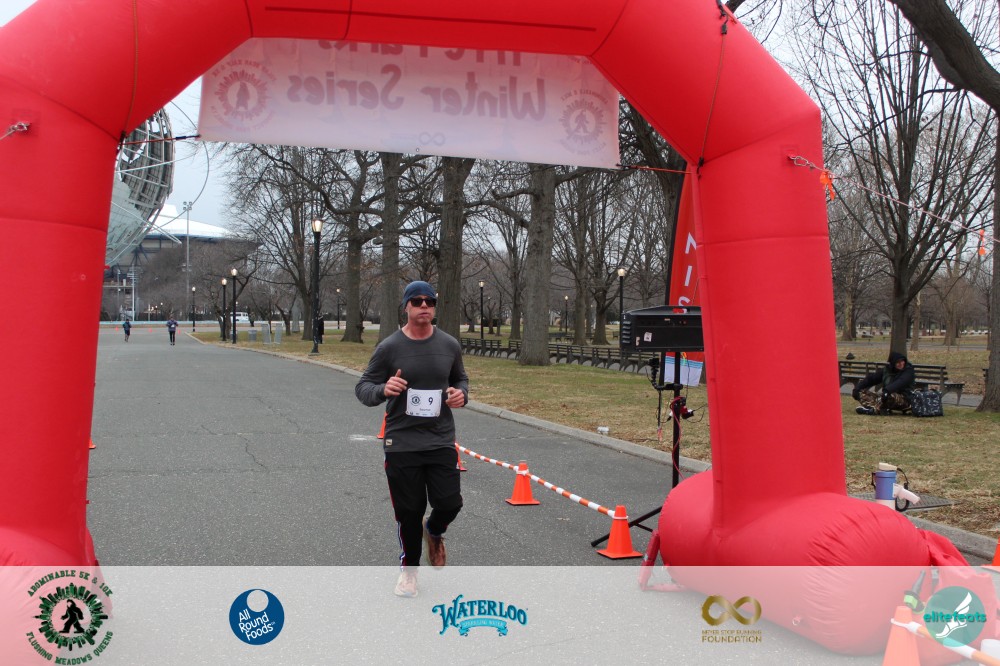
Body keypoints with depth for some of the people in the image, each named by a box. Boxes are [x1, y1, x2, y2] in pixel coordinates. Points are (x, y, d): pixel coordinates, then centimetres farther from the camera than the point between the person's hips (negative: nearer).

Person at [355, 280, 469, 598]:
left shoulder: (449, 345, 3)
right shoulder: (389, 347, -6)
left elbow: (461, 379, 18)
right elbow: (363, 387, -1)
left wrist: (461, 394, -5)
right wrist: (383, 390, -24)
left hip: (442, 442, 2)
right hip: (401, 444, -2)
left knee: (449, 503, -4)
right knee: (409, 512, 6)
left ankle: (433, 533, 33)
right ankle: (409, 567, 30)